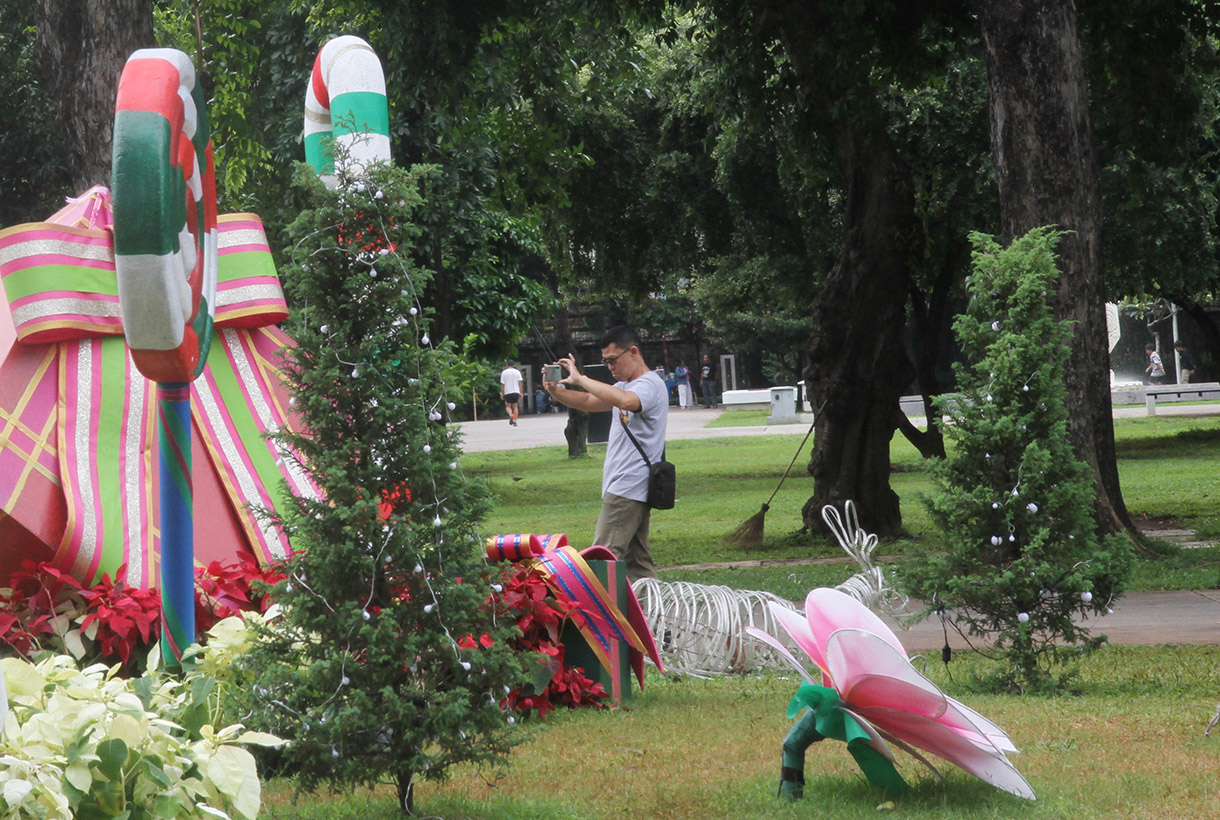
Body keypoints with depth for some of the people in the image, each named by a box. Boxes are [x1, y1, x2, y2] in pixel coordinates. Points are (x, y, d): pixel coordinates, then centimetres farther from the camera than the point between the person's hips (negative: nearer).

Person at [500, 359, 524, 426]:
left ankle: (511, 415, -24)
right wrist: (521, 392, 5)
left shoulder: (504, 372, 0)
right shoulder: (517, 372, 4)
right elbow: (520, 382, 2)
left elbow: (502, 384, 0)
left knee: (508, 406, 7)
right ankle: (515, 421, 2)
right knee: (515, 406, 8)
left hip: (507, 392, -2)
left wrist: (502, 393, 6)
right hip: (516, 391, 2)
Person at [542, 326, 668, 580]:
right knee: (637, 560, 9)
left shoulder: (650, 385, -13)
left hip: (628, 486, -10)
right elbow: (589, 402, 23)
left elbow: (625, 401, -34)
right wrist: (556, 391, 4)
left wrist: (580, 379, -29)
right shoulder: (624, 386, 20)